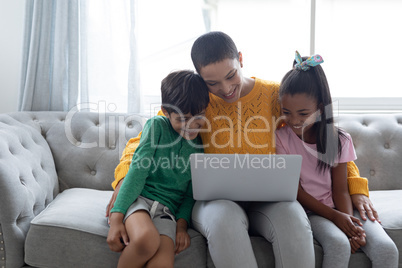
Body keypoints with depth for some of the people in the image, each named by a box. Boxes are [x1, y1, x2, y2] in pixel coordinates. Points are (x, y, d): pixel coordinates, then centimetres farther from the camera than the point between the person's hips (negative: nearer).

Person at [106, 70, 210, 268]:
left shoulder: (202, 147, 9)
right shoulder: (157, 126, 1)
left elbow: (191, 193, 13)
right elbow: (138, 170, -7)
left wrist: (182, 223, -5)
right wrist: (116, 216, -15)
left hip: (167, 209, 2)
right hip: (138, 197, -2)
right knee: (147, 239, -35)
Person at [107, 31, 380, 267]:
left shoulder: (274, 95, 3)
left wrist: (357, 188, 1)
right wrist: (124, 181, -13)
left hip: (266, 199, 1)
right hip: (214, 199, 0)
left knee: (293, 219, -33)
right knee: (224, 218, -36)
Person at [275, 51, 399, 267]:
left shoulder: (339, 140, 1)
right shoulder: (281, 138, -6)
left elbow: (340, 190, 1)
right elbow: (295, 190, -8)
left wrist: (349, 221, -19)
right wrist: (335, 217, -16)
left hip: (340, 208, 3)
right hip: (309, 210, -2)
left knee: (387, 249, -20)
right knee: (338, 245, -32)